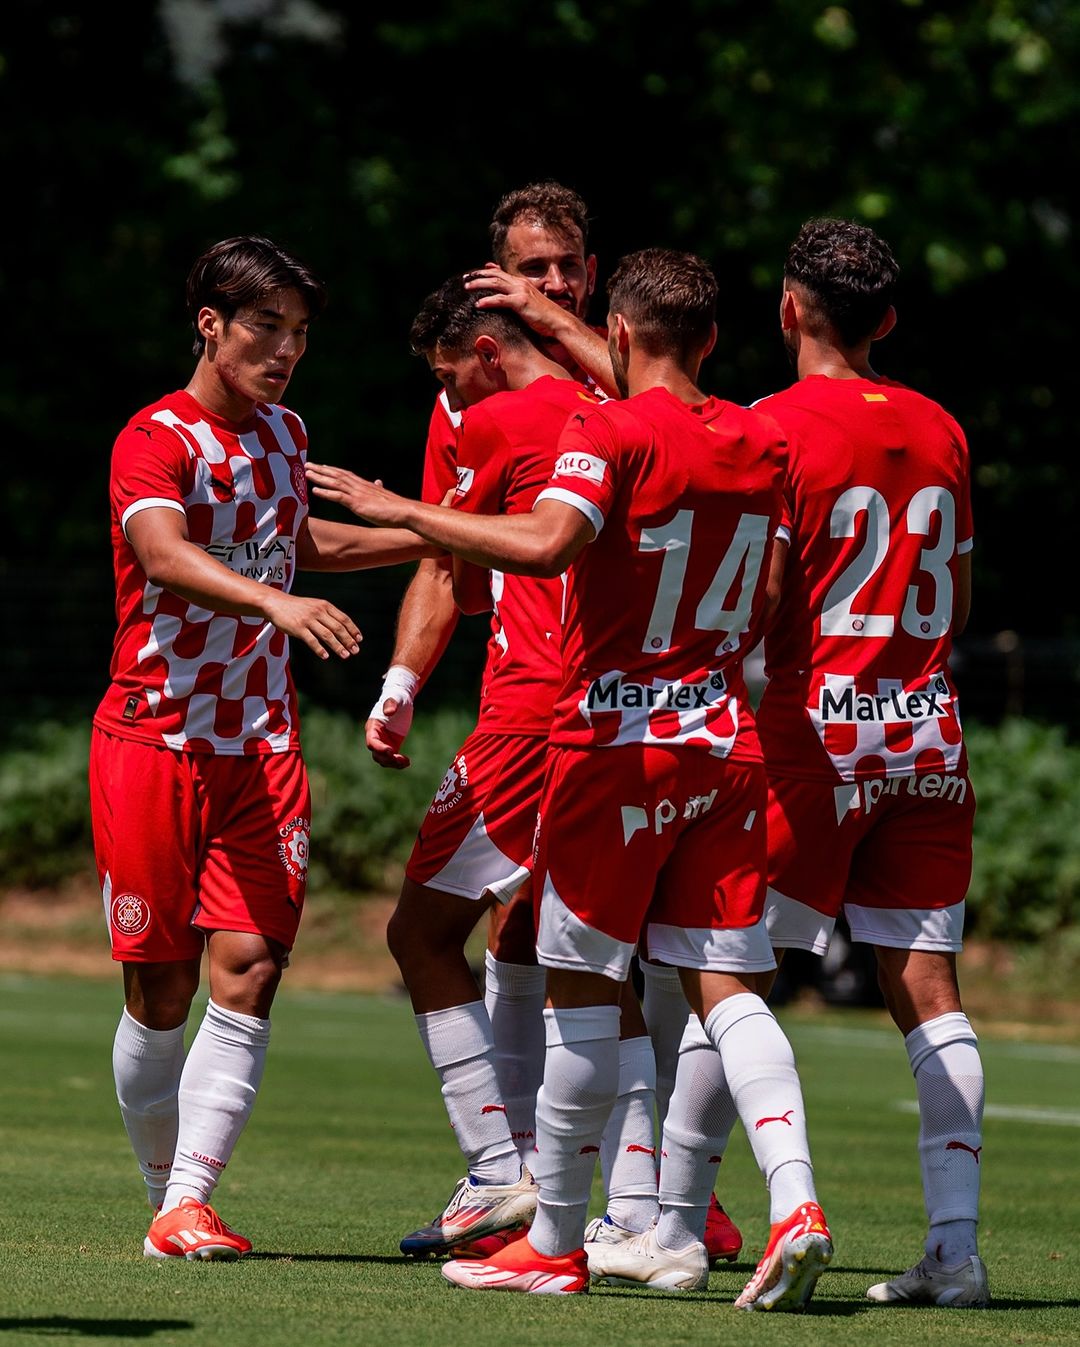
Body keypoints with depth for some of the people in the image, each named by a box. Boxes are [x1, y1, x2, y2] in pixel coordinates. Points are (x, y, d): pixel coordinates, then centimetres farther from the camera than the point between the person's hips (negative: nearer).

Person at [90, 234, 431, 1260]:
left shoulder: (283, 435, 12)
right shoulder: (157, 439, -10)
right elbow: (163, 556, -31)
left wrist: (433, 537, 31)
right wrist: (276, 601, -47)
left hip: (262, 746, 5)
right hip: (154, 738, -5)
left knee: (248, 970, -11)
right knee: (160, 990, 0)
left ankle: (186, 1210, -12)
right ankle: (164, 1186, 19)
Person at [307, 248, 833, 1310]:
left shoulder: (608, 433, -12)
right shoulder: (761, 445, 9)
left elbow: (546, 543, -30)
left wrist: (404, 512, -22)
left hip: (616, 743, -5)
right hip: (727, 744, 5)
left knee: (581, 990, 3)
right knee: (724, 989, 4)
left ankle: (556, 1244, 10)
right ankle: (794, 1200, -15)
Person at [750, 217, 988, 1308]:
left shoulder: (773, 425, -8)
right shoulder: (941, 431, 10)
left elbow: (761, 596, -15)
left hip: (816, 731, -5)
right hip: (929, 732, 5)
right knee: (925, 987, 3)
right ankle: (955, 1241, -3)